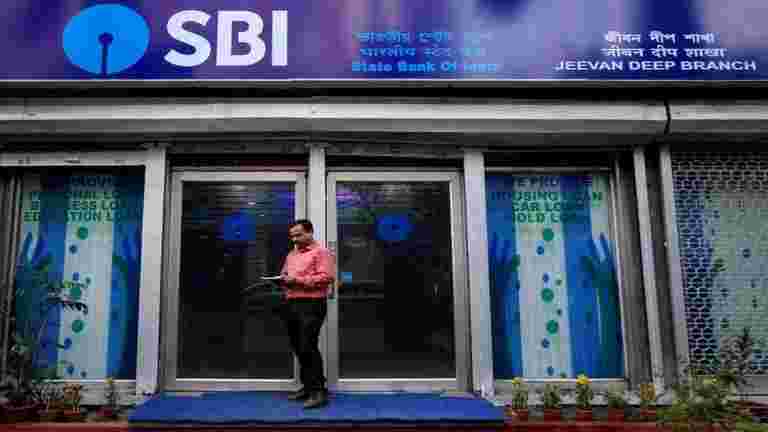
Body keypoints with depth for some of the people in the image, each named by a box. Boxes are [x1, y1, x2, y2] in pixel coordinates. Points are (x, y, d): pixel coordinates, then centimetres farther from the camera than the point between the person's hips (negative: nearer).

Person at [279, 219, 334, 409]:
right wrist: (283, 279, 3)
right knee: (298, 349, 12)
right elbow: (285, 274, 28)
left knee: (308, 347, -13)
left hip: (311, 305, -8)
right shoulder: (291, 255, 21)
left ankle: (319, 391, -6)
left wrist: (298, 280, -17)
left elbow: (326, 277, -15)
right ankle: (307, 386, 23)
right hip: (291, 305, 8)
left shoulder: (321, 252, -4)